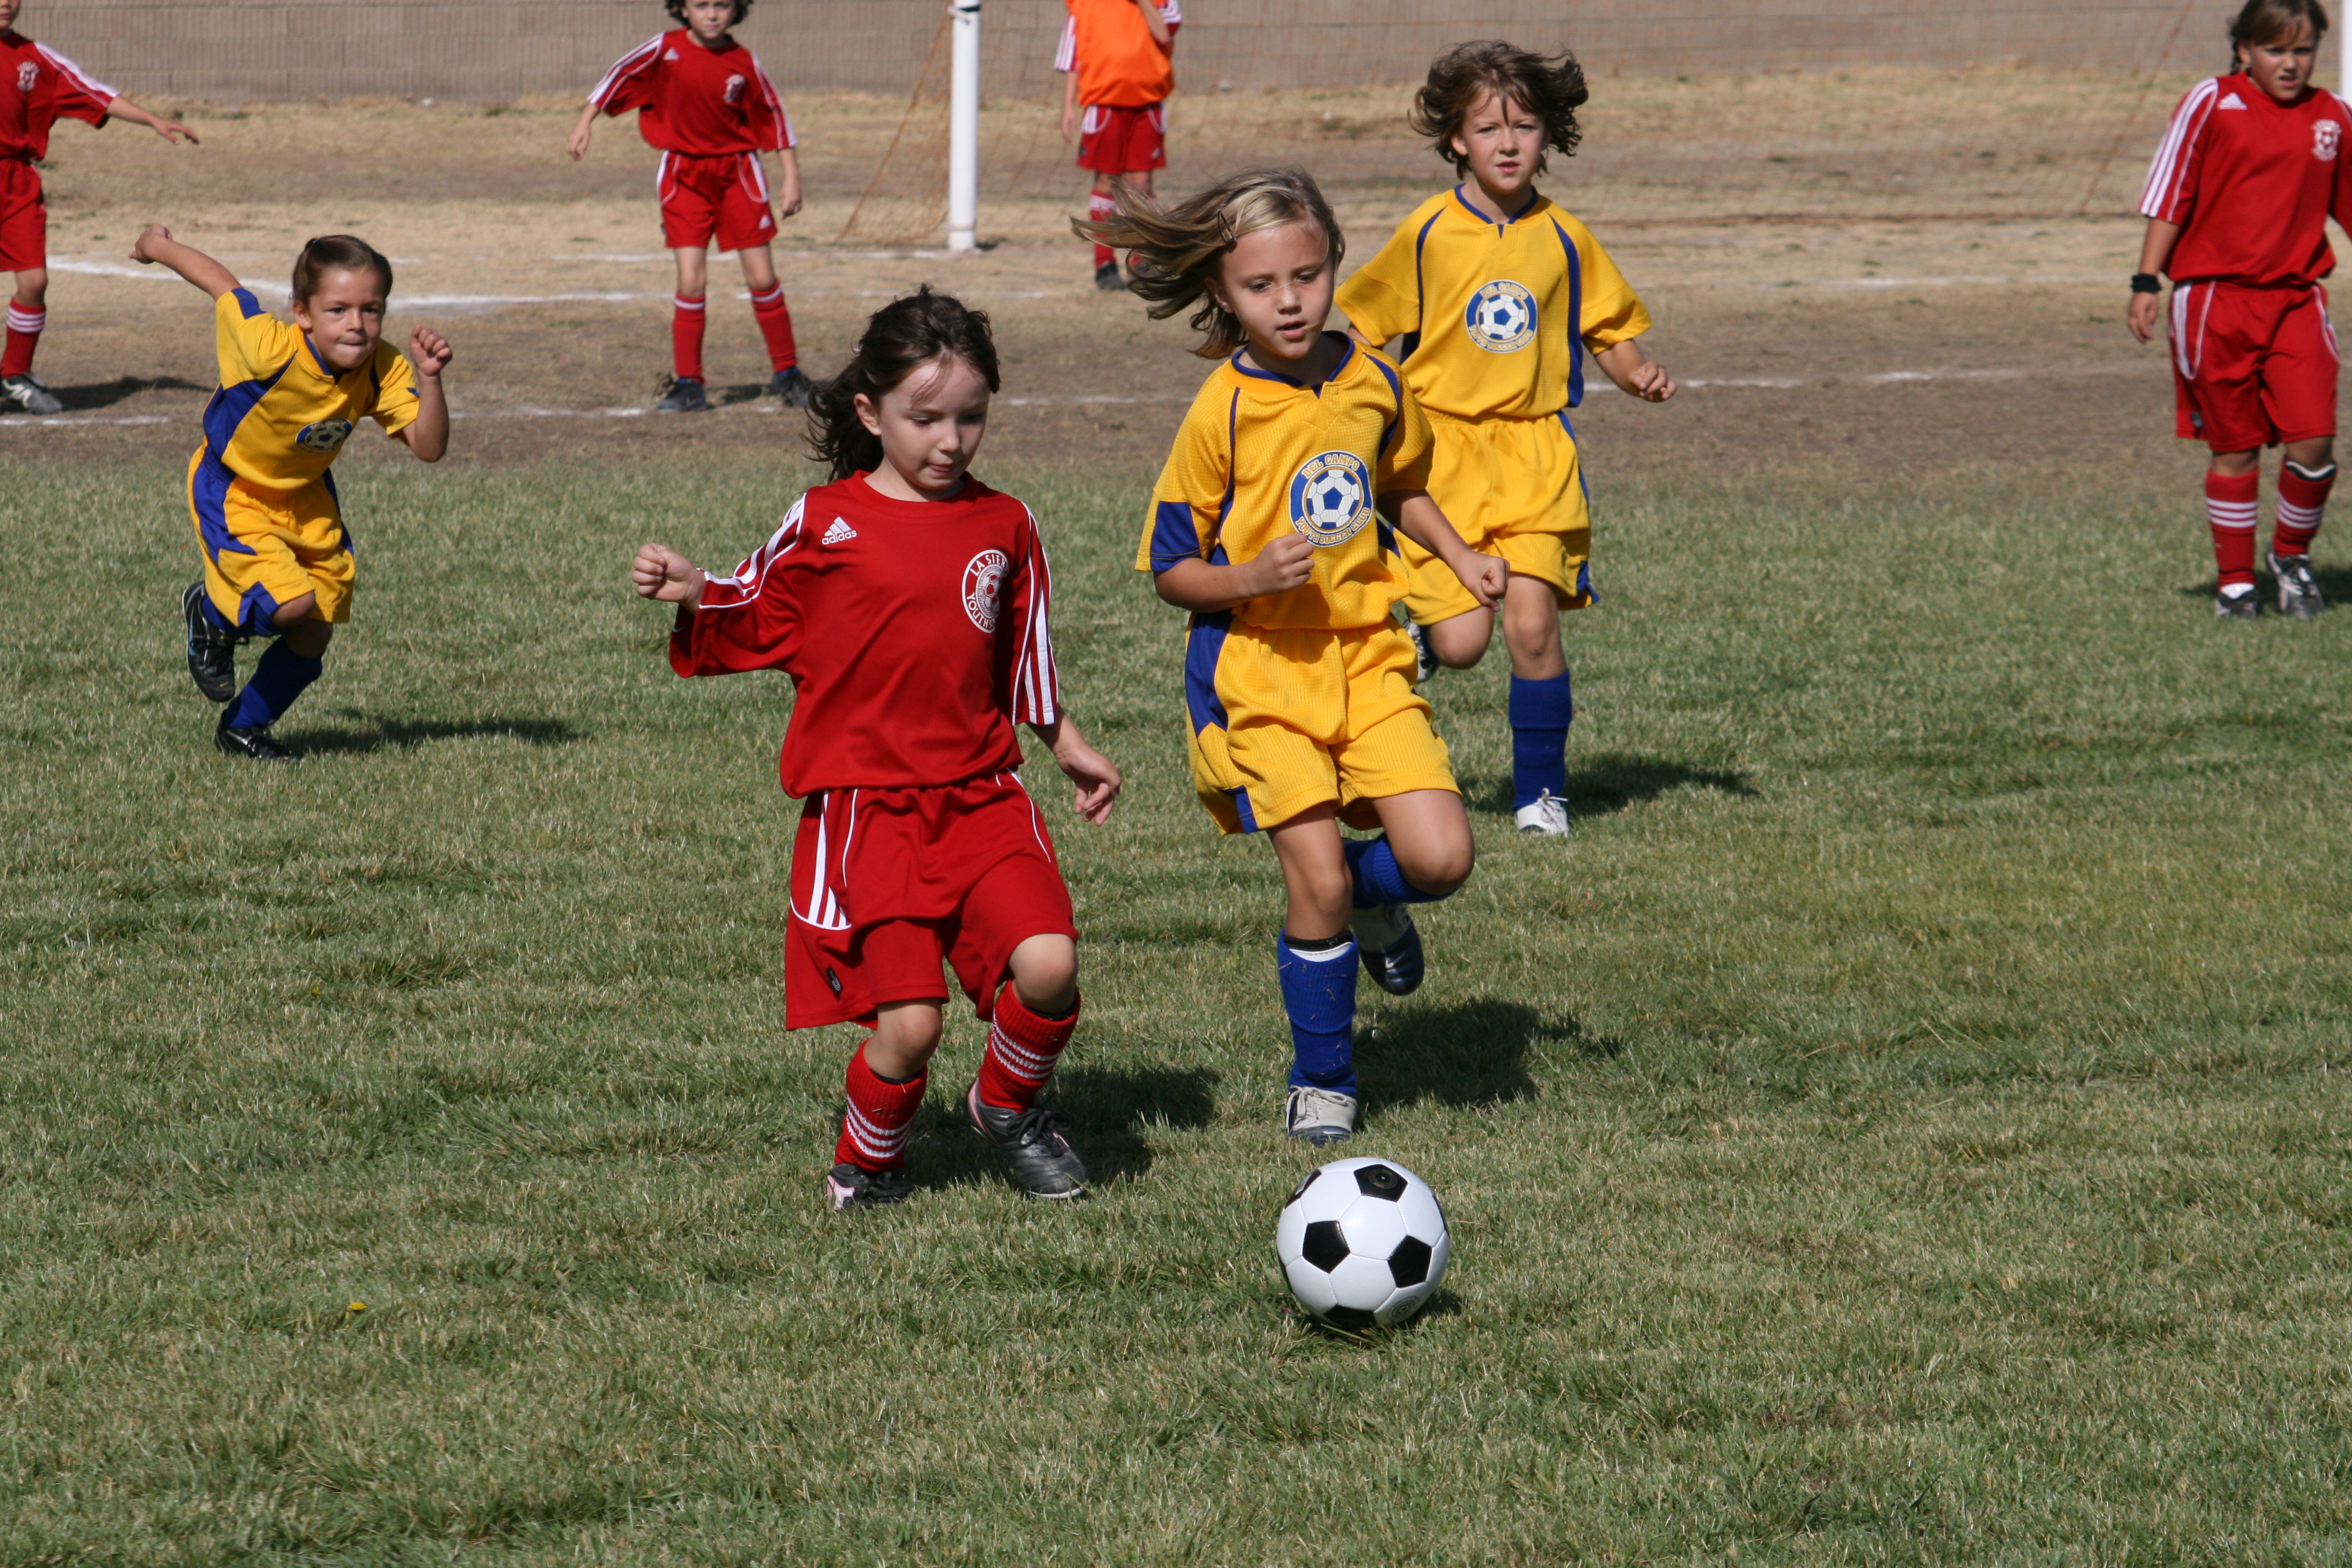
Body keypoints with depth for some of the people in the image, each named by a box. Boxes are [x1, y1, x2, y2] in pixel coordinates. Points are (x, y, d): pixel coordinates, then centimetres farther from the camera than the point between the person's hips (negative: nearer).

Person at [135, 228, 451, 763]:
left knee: (314, 634, 8)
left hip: (306, 498, 6)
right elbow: (224, 286, -19)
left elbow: (428, 447, -26)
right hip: (232, 492, -6)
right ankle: (211, 613, 10)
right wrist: (159, 247, -2)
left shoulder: (382, 371, -22)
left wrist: (429, 379, -42)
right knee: (293, 602, -24)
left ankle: (244, 728, 34)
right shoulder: (271, 350, -35)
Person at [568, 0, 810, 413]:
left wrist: (791, 177, 2)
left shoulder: (744, 64, -4)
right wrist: (585, 123, -7)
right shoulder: (666, 50, -7)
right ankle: (687, 384, 2)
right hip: (684, 174, -1)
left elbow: (774, 116, 4)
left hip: (738, 173, 1)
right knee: (692, 281, -9)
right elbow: (621, 76, 0)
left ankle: (787, 375, 17)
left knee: (762, 278, 2)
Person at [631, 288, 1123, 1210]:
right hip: (864, 802, -3)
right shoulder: (826, 525, 0)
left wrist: (1068, 747, 27)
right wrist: (691, 592, -10)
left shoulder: (1004, 528, 10)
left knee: (1048, 965, -19)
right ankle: (867, 1160, 18)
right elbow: (755, 621, 8)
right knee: (908, 1020, -13)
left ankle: (1008, 1109, 12)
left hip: (980, 796, 3)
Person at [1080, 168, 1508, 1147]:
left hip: (1365, 653, 4)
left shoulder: (1373, 381, 2)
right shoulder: (1222, 413, -12)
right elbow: (1171, 571, -6)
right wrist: (1254, 578, -23)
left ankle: (1372, 896, 28)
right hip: (1259, 669, -4)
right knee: (1317, 881, -9)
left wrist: (1461, 559, 8)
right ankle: (1322, 1083, 12)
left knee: (1440, 859, -10)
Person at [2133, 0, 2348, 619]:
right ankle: (2235, 579, 18)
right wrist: (2147, 282, -5)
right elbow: (2169, 197, 0)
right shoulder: (2211, 104, -3)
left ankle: (2292, 554, 15)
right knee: (2235, 449, 3)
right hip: (2216, 298, -2)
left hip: (2297, 299, 2)